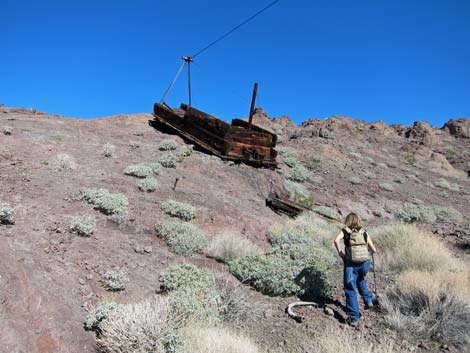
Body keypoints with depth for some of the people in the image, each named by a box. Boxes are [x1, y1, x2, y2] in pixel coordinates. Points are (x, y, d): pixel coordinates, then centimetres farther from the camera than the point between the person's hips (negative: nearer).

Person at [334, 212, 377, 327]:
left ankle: (354, 317, 4)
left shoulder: (345, 231, 7)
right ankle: (368, 300, 29)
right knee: (361, 279, 35)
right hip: (365, 262, 3)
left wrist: (340, 252, -2)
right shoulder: (364, 232, 14)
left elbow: (336, 240, -14)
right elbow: (374, 249, 14)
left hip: (351, 263, -3)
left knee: (350, 289, 6)